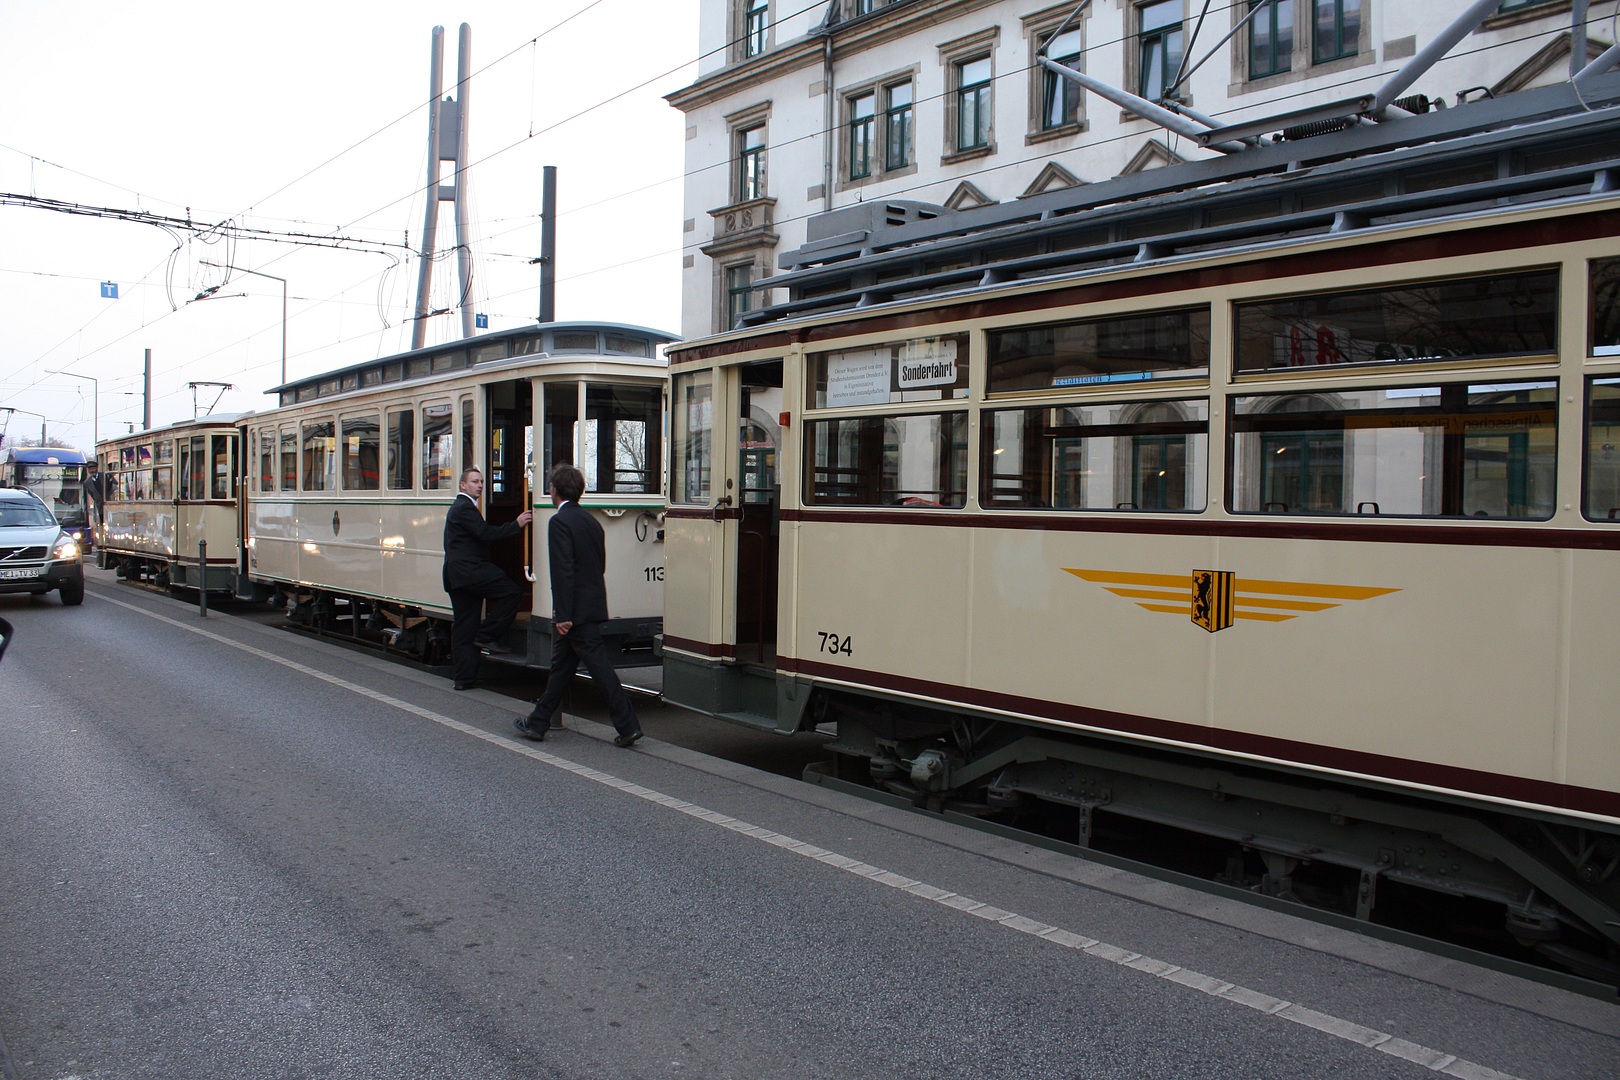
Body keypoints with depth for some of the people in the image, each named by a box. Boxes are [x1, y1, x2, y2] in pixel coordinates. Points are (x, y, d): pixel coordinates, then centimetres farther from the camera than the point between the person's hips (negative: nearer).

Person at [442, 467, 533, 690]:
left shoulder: (458, 507, 25)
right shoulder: (465, 508, -9)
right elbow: (485, 533, -19)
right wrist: (516, 524, -16)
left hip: (457, 576, 11)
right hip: (470, 571, -11)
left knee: (462, 628, 9)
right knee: (512, 592, -12)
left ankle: (464, 678, 10)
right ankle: (487, 636, -7)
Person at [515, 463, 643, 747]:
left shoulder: (560, 521, -13)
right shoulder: (590, 521, 13)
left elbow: (563, 571, -20)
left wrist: (562, 615, -19)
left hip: (576, 610, -9)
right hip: (593, 605, 9)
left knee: (599, 666, -6)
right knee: (561, 665, 15)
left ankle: (628, 726, -5)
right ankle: (538, 723, 25)